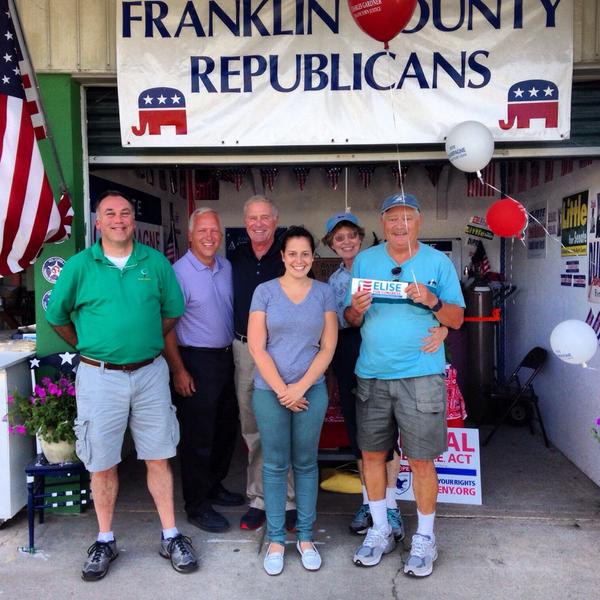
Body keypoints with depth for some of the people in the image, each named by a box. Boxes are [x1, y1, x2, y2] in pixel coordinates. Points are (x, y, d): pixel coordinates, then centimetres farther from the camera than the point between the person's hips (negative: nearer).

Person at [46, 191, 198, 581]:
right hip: (100, 376, 0)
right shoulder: (79, 265, -2)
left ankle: (171, 537, 24)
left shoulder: (156, 262, 1)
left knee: (158, 457, 9)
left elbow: (173, 311, 11)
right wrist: (90, 347, 14)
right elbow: (57, 316, 9)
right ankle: (105, 541, 29)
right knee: (102, 462, 10)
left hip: (150, 373, 1)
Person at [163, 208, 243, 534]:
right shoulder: (179, 272, -14)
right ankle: (197, 505, 17)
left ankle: (214, 486, 36)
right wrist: (179, 370, -16)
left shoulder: (226, 267, 7)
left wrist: (236, 349, 13)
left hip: (226, 357, 7)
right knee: (198, 436, 2)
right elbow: (167, 326, -14)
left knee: (226, 428, 17)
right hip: (195, 360, -7)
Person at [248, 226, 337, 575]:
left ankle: (306, 537, 24)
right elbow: (257, 347, -4)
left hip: (312, 389, 1)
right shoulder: (265, 291, 0)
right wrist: (282, 389, -9)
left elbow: (328, 347, 0)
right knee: (275, 465, 7)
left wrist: (301, 386, -8)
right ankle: (276, 540, 21)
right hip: (270, 391, -1)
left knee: (306, 463, 11)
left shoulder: (324, 293, 3)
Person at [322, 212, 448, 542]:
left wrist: (441, 327, -27)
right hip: (347, 357, 5)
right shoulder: (334, 280, 14)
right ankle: (368, 502, 25)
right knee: (356, 431, 10)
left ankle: (390, 506, 16)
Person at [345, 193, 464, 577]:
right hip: (371, 375, 3)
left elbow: (457, 319, -1)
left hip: (420, 376, -2)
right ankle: (380, 531, 30)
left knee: (421, 460, 3)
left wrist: (432, 301, -19)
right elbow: (350, 320, 8)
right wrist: (357, 309, -15)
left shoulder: (439, 262, 1)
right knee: (372, 453, 11)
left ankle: (425, 538, 24)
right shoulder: (364, 260, 7)